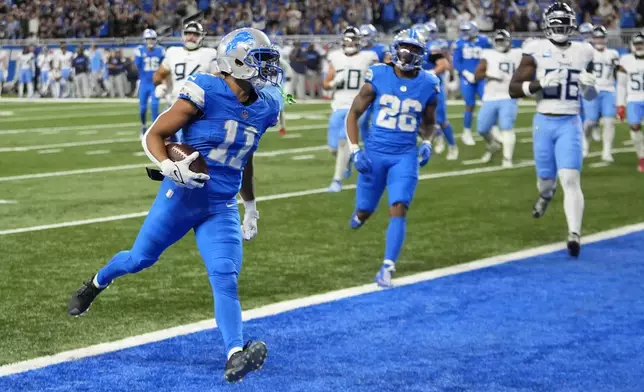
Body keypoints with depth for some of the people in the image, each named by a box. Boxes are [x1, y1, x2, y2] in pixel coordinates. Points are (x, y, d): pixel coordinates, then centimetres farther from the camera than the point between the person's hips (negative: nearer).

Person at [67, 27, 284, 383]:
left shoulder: (264, 106, 3)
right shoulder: (205, 94, -17)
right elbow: (153, 136, -11)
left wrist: (251, 206, 25)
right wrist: (168, 167, -30)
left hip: (222, 208, 4)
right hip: (182, 197, -4)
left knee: (225, 279, -12)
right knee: (141, 258, 13)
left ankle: (235, 357, -22)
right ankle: (95, 284, 44)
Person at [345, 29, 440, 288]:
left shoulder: (428, 85, -1)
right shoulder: (378, 77, -7)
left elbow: (428, 123, 18)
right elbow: (354, 113, 1)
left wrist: (427, 143, -2)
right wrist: (354, 150, -7)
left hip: (405, 156, 0)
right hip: (374, 153, 0)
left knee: (398, 210, -16)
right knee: (364, 212, 11)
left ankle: (387, 269, -13)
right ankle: (360, 214, 50)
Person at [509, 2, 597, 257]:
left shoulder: (583, 53, 6)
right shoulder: (536, 51, -4)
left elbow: (590, 96, 18)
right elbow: (513, 90, -7)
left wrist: (589, 85, -6)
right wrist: (540, 83, -21)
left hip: (570, 124, 0)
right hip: (544, 123, 0)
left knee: (571, 180, -14)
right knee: (546, 179, 14)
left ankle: (574, 235, -18)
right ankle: (546, 194, 52)